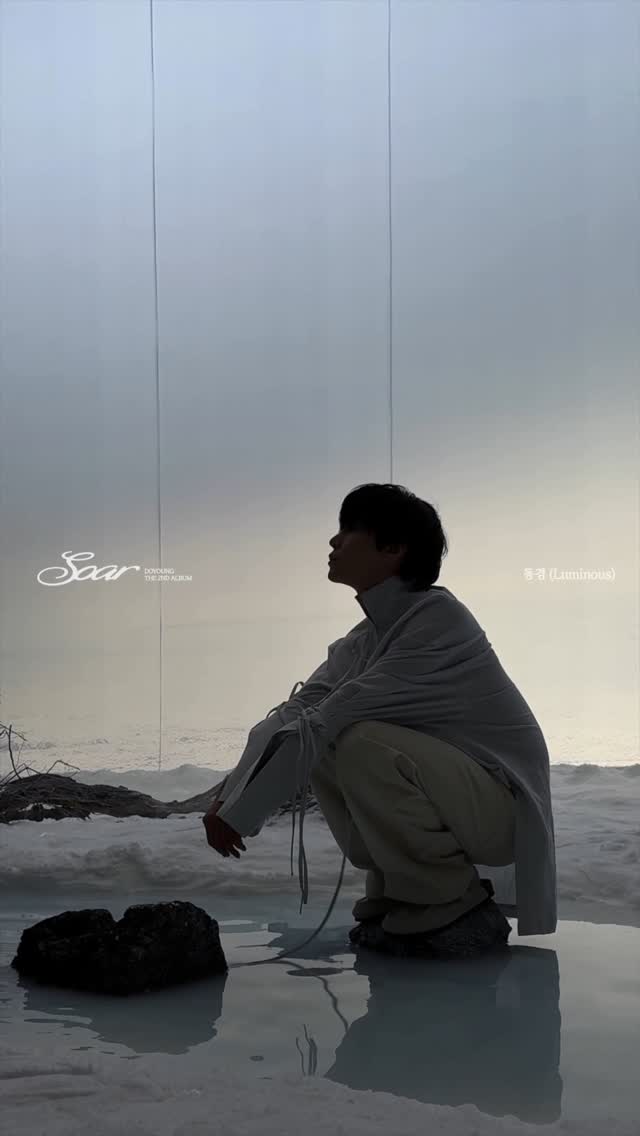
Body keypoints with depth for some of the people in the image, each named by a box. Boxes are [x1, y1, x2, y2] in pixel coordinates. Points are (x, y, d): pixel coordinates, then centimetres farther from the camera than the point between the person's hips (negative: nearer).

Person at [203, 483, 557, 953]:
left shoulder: (438, 622, -22)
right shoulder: (365, 638, 7)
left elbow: (329, 719, -26)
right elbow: (293, 713, -1)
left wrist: (240, 814, -24)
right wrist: (230, 796, -15)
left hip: (501, 808, -9)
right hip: (450, 796, 9)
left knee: (362, 745, -29)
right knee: (318, 747, -1)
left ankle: (456, 905, -13)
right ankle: (398, 893, 8)